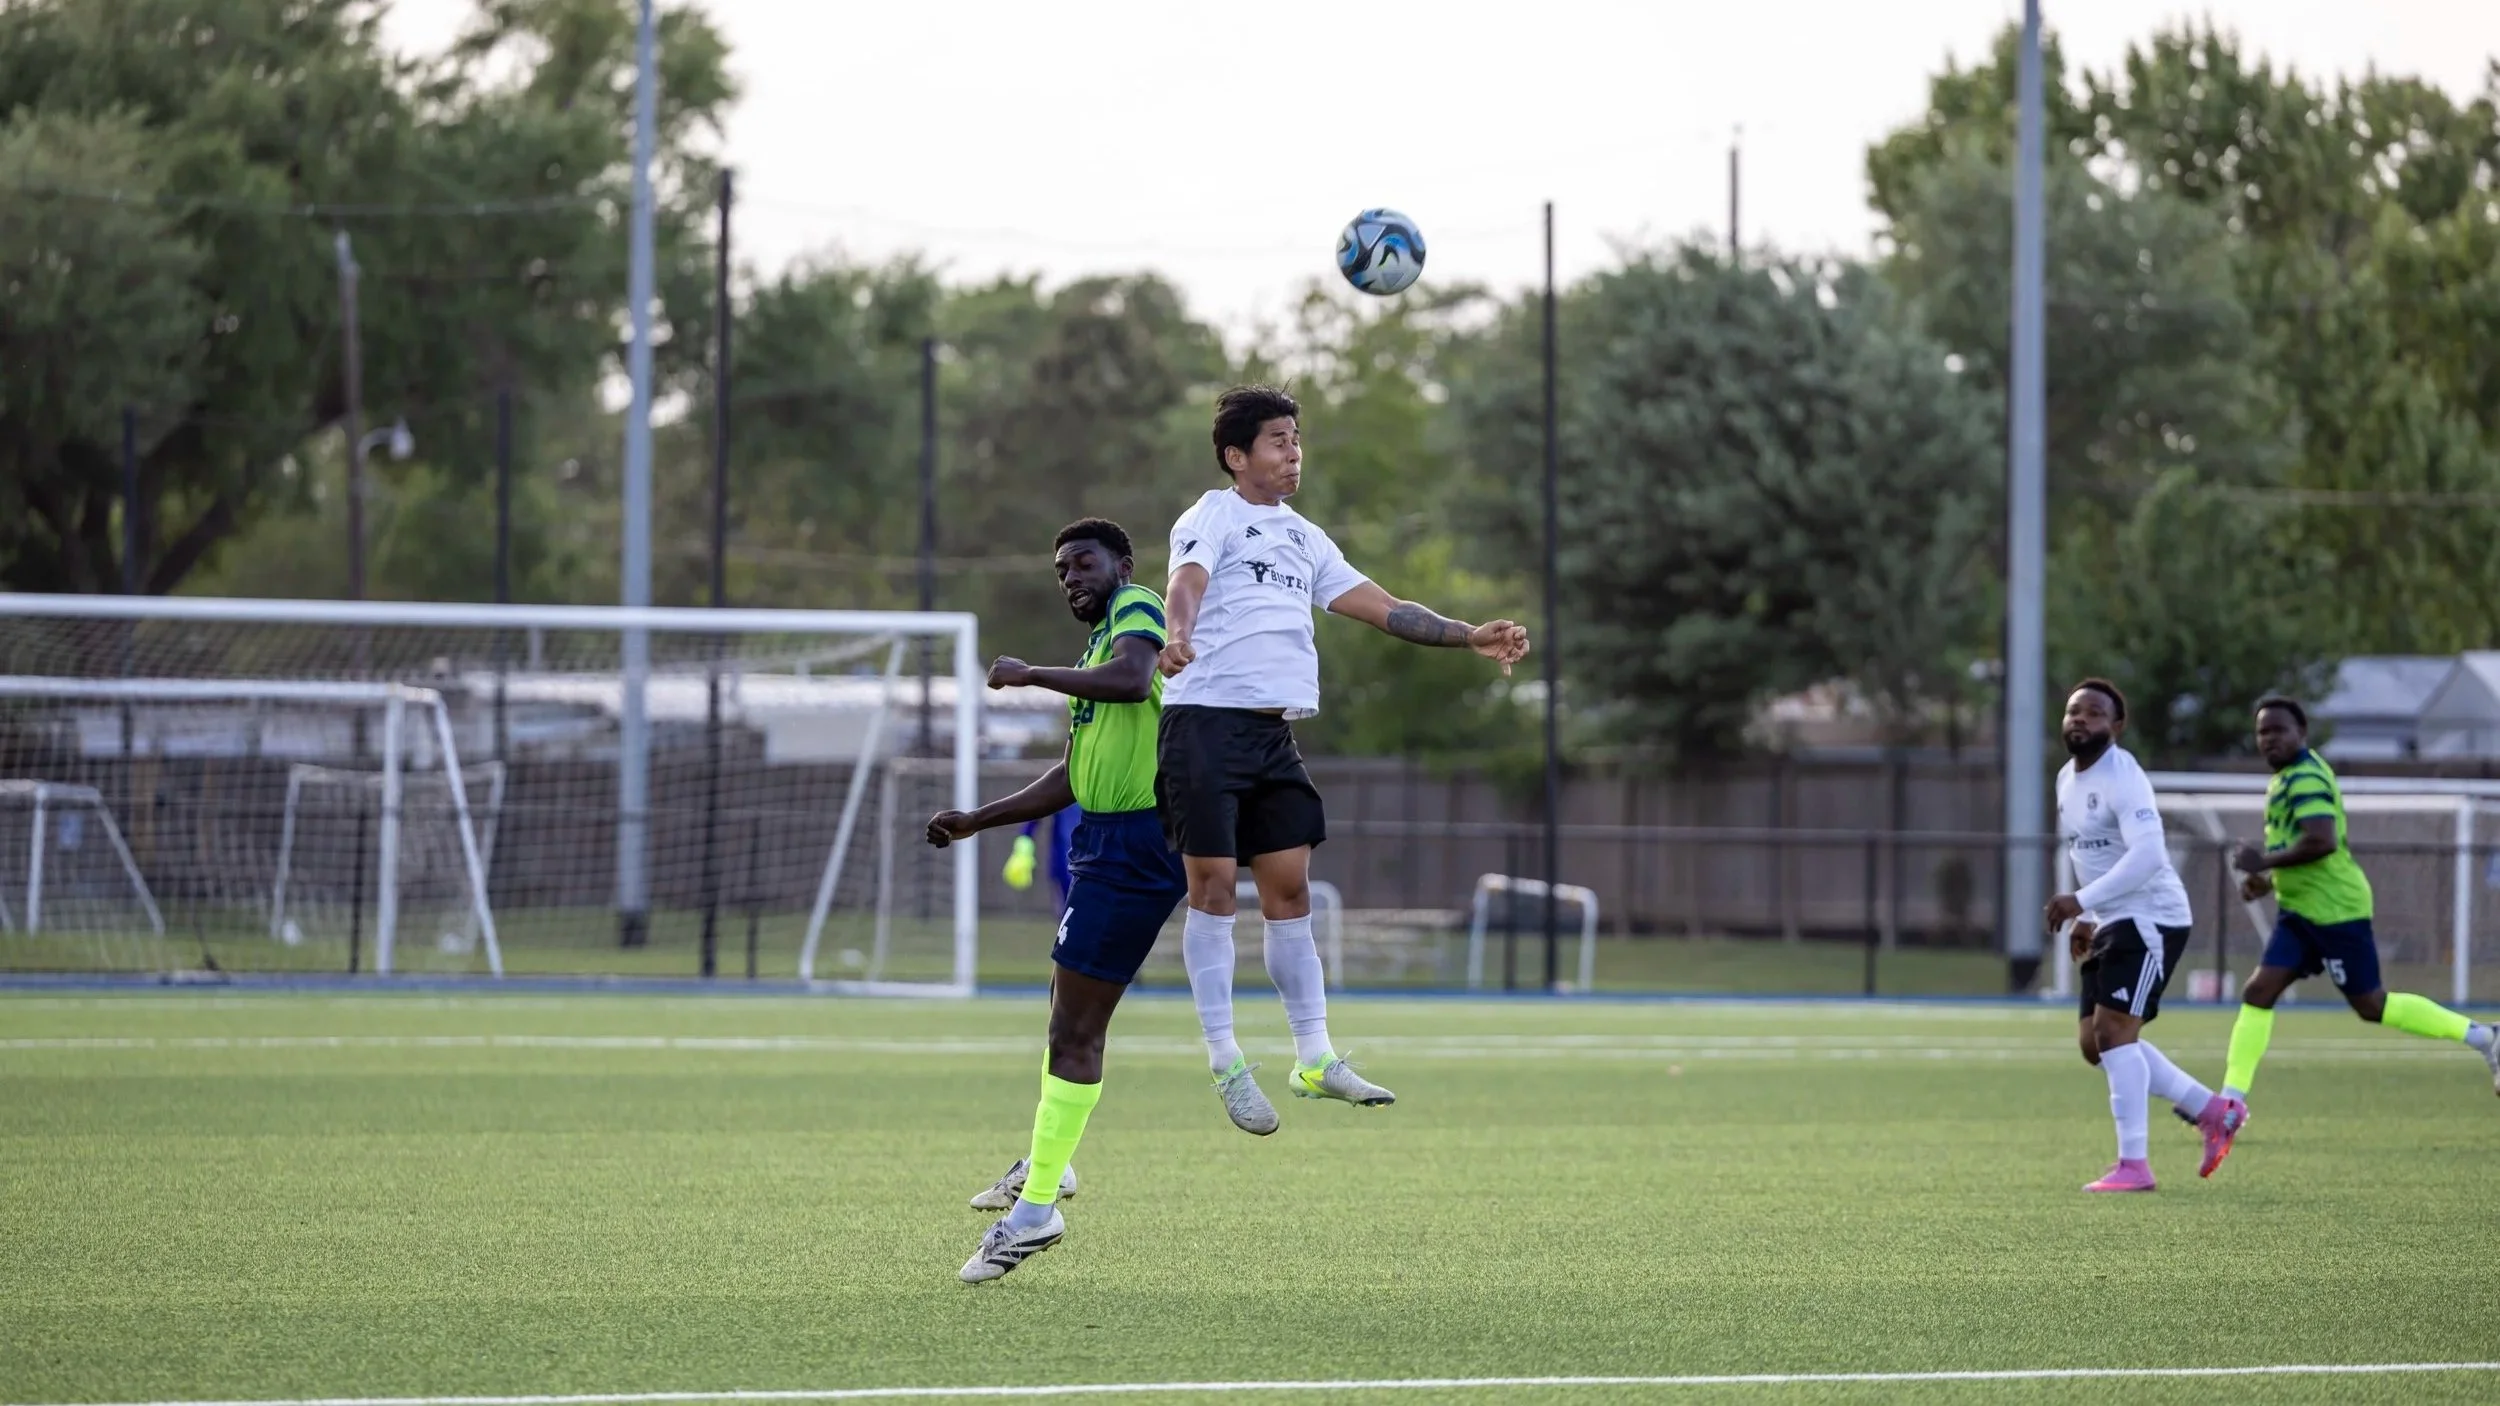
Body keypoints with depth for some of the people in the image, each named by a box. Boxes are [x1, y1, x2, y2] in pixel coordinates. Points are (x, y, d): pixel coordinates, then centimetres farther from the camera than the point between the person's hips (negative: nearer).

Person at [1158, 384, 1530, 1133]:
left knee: (1289, 887, 6)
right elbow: (1187, 580, -21)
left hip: (1272, 733, 7)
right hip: (1206, 723, -7)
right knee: (1213, 887, -5)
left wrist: (1470, 637, 11)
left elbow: (1383, 608, 21)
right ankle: (1225, 1062, -3)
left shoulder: (1305, 539, 21)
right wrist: (1180, 634, -43)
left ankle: (1314, 1056, 9)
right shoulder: (1214, 516, -1)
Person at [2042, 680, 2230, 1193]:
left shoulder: (2121, 778, -17)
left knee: (2111, 1030, -16)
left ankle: (2134, 1165, -13)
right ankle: (2209, 1110, 20)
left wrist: (2082, 901, -32)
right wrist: (2086, 919, 17)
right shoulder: (2067, 778, 13)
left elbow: (2146, 853, -29)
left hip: (2152, 918, -10)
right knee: (2095, 1043, 8)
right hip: (2112, 923, 10)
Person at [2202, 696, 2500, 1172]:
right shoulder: (2287, 780, 17)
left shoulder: (2305, 778, -16)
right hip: (2301, 911, 10)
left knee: (2371, 1006, -3)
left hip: (2334, 910, -10)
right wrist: (2267, 880, 17)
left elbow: (2320, 842, -29)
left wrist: (2263, 862, -18)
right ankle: (2232, 1102, -6)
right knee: (2258, 992, -2)